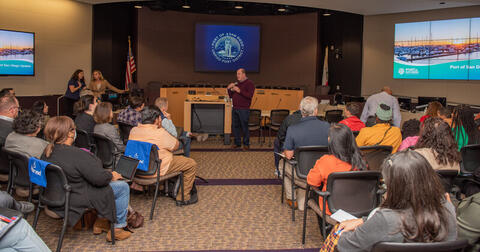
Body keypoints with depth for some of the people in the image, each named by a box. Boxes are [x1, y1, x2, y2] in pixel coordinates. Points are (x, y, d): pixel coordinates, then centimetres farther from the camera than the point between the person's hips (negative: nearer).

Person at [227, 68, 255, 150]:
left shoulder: (249, 83, -3)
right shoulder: (237, 83, 17)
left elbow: (250, 95, -17)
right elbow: (231, 96, 19)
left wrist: (239, 91, -21)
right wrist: (229, 89, 2)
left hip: (244, 109, -7)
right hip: (235, 109, 7)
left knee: (244, 127, -3)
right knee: (235, 126, 8)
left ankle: (246, 144, 7)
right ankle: (237, 142, 19)